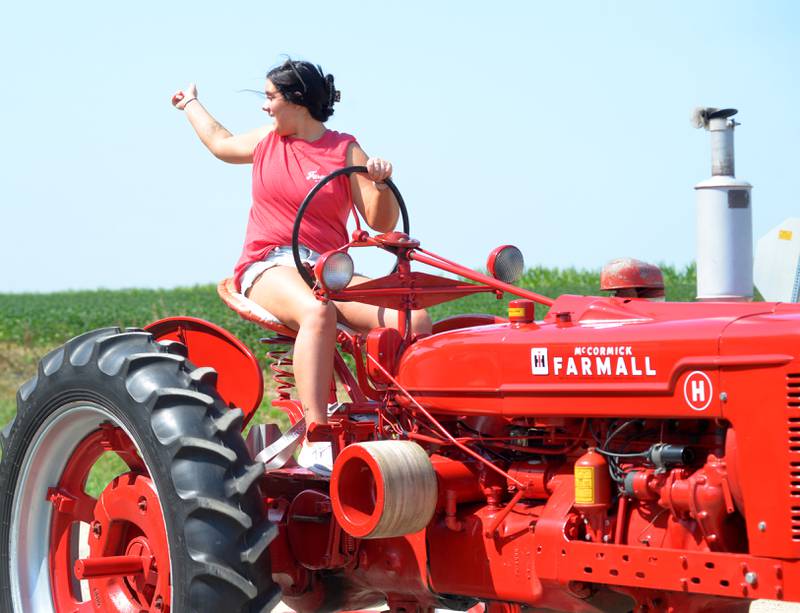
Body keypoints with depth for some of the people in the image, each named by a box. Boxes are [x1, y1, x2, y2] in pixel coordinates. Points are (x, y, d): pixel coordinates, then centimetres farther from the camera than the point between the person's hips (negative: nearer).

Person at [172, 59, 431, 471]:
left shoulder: (345, 150, 8)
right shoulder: (268, 139, 18)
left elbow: (380, 223, 4)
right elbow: (220, 143, 42)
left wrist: (381, 184, -14)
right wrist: (191, 104, 57)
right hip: (270, 267, -1)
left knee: (415, 321, -27)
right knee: (317, 312, -40)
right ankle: (316, 443, -49)